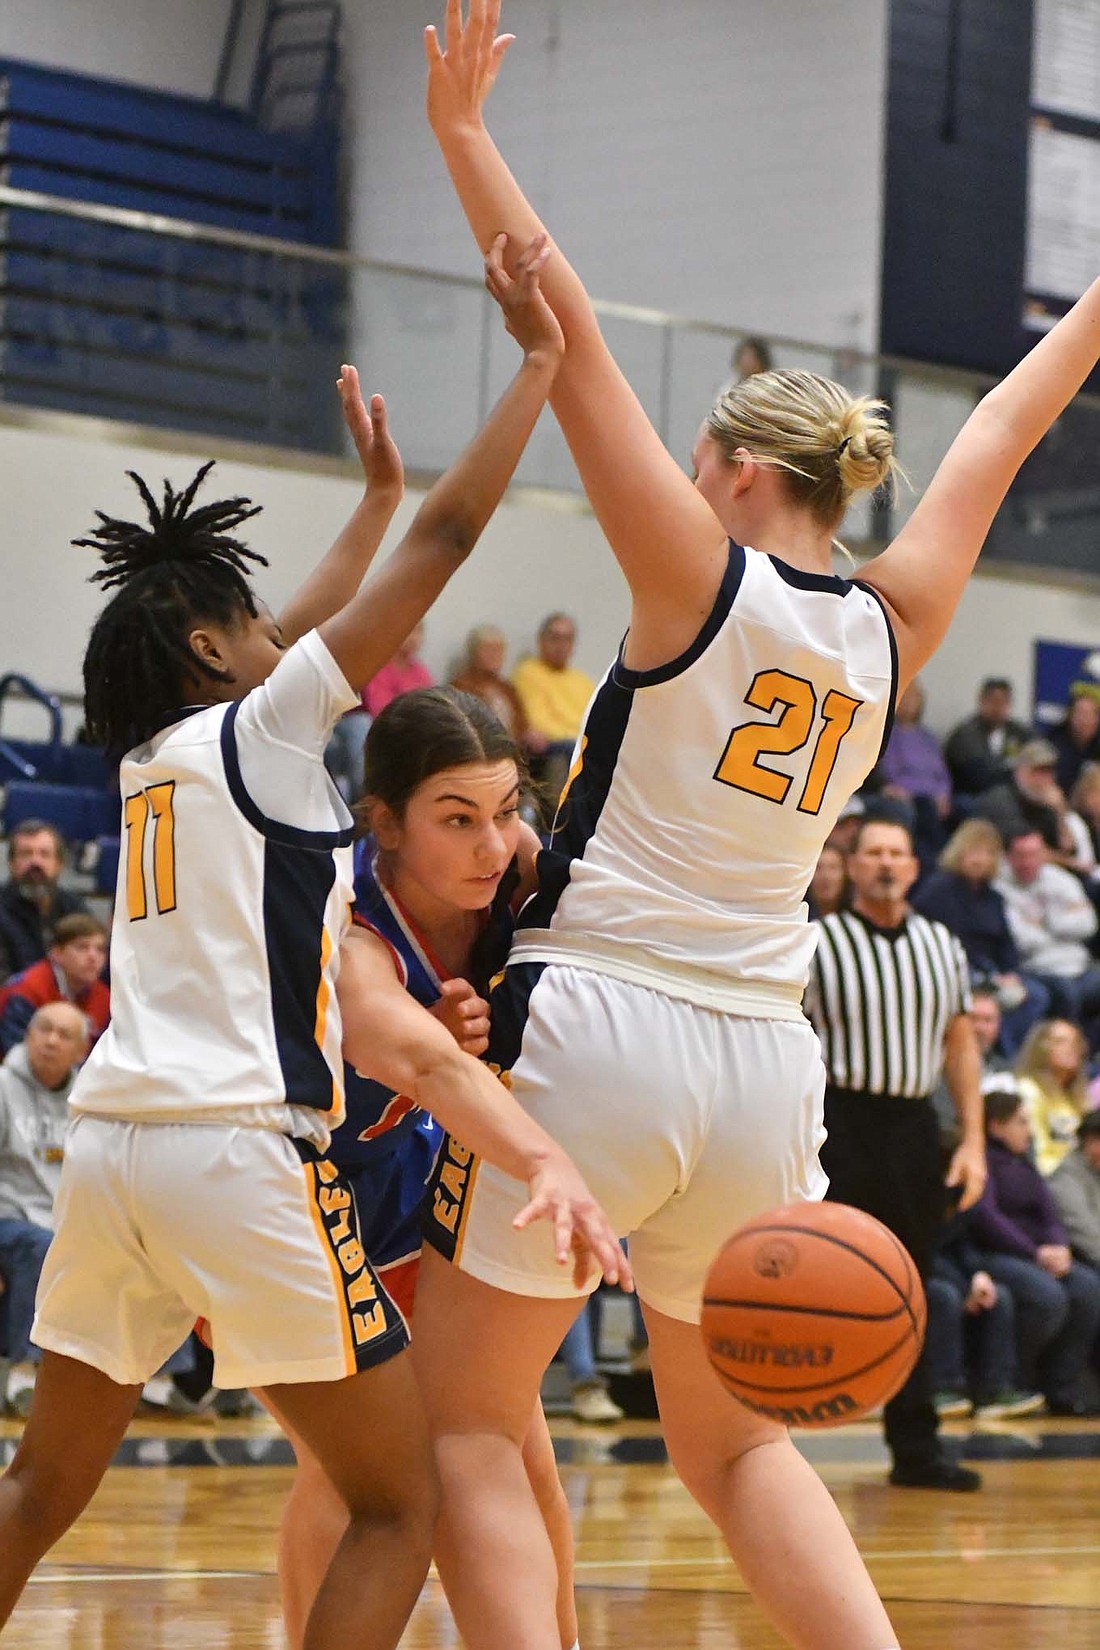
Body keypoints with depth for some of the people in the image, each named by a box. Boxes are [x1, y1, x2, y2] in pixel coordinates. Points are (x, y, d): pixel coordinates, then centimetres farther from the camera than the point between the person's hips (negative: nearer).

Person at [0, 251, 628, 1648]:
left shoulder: (152, 759, 18)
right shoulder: (258, 730, -1)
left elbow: (306, 629, 37)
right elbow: (446, 540, -2)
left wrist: (375, 490, 48)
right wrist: (541, 360, 4)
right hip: (241, 1152, -8)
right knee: (398, 1506, 1)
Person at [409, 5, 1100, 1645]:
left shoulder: (704, 578, -6)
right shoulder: (892, 629, 7)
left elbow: (571, 342, -7)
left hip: (599, 1025, -6)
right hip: (762, 1063, 6)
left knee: (467, 1426, 3)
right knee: (734, 1441, 21)